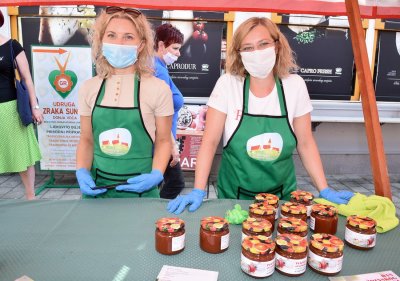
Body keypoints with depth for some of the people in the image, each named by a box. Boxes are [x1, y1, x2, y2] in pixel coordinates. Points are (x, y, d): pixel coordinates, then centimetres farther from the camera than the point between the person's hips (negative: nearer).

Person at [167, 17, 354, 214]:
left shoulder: (295, 86, -9)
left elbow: (305, 144, -2)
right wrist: (198, 191, -20)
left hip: (281, 196, 2)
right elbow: (210, 142, -13)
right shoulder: (227, 84, -13)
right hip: (234, 196, -1)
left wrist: (325, 191, -8)